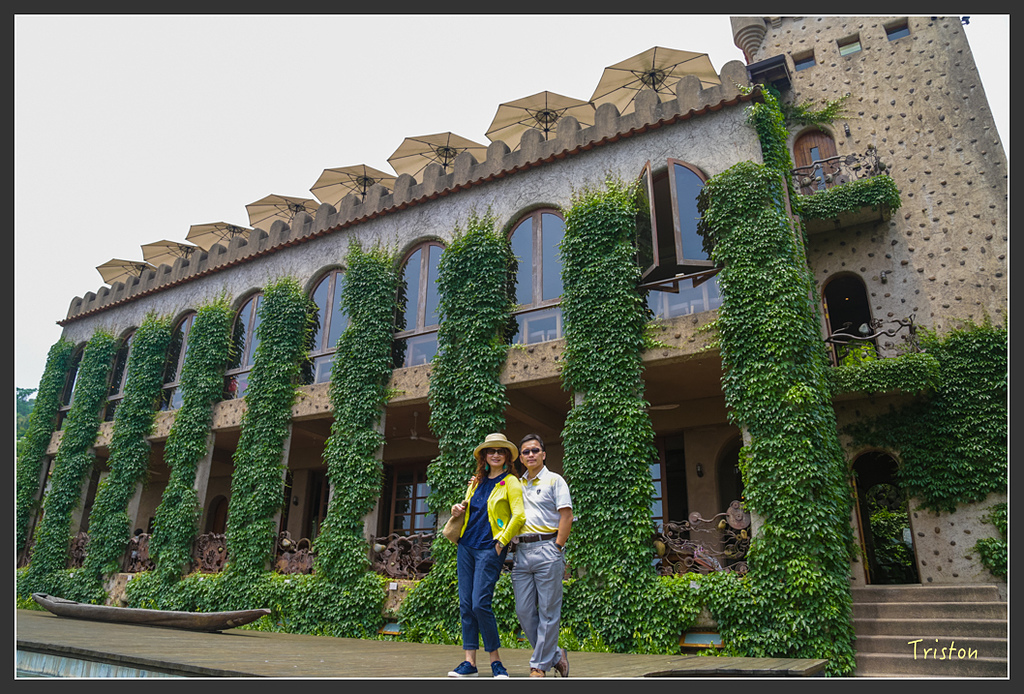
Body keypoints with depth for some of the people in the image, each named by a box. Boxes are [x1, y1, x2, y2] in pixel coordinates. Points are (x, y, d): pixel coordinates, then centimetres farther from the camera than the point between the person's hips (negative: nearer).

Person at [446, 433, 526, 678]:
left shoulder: (510, 482, -3)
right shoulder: (476, 482, 16)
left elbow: (519, 516, -12)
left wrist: (502, 541, -12)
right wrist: (458, 510, 6)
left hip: (489, 549, -6)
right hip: (466, 545, 6)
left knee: (480, 604, -11)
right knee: (466, 604, 4)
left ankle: (495, 661, 5)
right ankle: (470, 662, 12)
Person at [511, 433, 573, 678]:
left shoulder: (554, 480, 3)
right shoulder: (516, 485, 18)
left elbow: (566, 516, -4)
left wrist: (557, 549, -11)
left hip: (547, 549, -5)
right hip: (521, 552, 6)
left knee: (548, 611, 0)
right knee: (524, 611, 5)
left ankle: (539, 665, 11)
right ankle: (555, 656, 19)